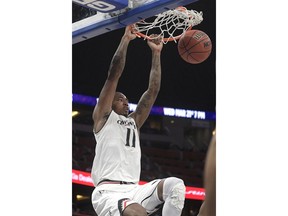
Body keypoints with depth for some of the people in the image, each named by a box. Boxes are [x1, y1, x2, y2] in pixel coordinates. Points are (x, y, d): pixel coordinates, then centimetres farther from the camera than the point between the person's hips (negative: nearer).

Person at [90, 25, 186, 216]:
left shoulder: (134, 122, 28)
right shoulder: (103, 116, 11)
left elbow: (153, 90, 25)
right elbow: (114, 74, 4)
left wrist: (156, 52, 25)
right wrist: (126, 39, 7)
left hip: (134, 191, 7)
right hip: (109, 192, -7)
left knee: (176, 185, -18)